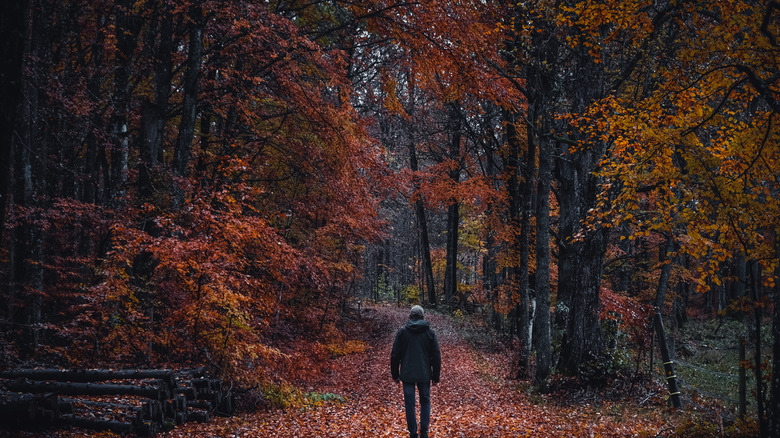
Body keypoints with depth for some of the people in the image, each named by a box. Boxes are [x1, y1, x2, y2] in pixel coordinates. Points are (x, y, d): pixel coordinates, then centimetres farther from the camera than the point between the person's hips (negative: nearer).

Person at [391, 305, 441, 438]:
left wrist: (395, 374, 10)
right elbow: (436, 356, 0)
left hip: (407, 375, 0)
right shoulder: (430, 332, -2)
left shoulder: (402, 332, -3)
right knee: (425, 401, 15)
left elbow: (395, 355, 0)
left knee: (409, 404, 7)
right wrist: (436, 376, 9)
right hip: (424, 375, 1)